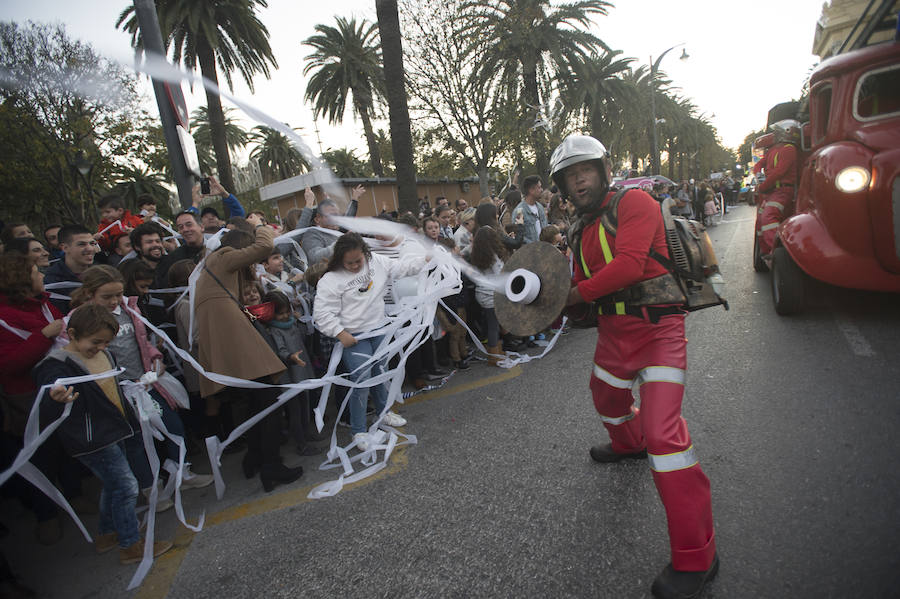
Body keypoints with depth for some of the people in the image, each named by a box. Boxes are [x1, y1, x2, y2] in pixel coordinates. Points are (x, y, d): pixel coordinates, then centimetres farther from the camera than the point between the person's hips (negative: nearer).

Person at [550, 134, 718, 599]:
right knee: (606, 394, 28)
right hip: (613, 328, 9)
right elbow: (583, 282, 10)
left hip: (656, 326, -8)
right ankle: (629, 444, 63)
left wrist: (574, 295, -18)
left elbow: (627, 265, -25)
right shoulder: (580, 230, 12)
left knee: (663, 432, -15)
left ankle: (696, 556, 1)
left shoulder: (634, 203, -11)